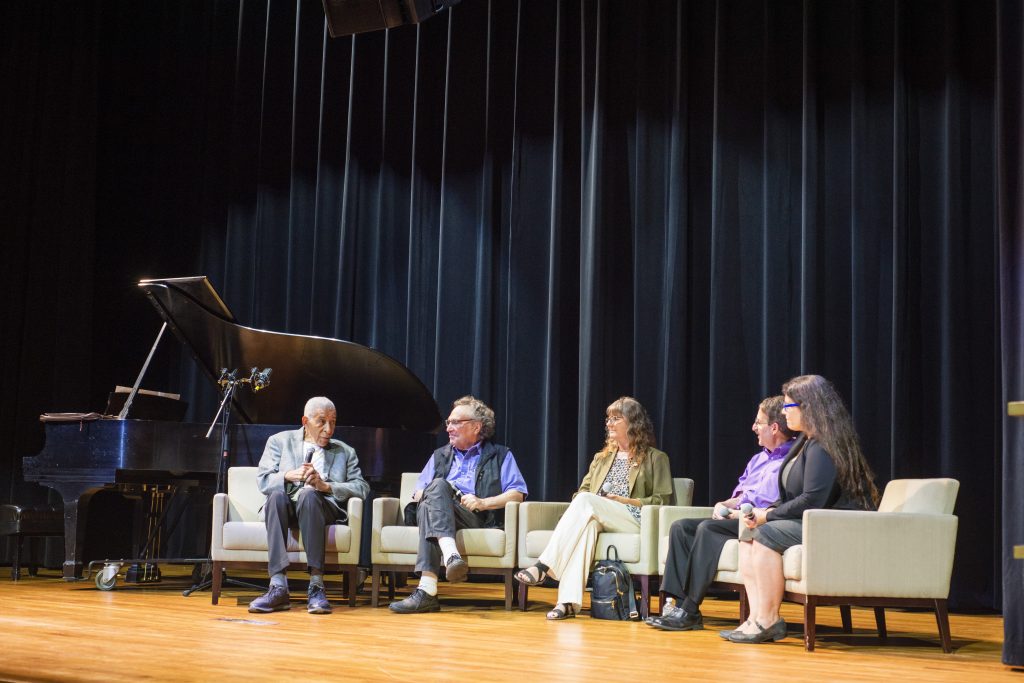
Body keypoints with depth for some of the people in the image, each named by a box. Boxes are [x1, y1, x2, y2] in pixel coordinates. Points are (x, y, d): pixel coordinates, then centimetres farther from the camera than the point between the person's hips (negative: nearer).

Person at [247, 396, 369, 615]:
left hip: (323, 507, 0)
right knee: (277, 494, -34)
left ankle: (316, 586, -40)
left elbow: (362, 488, 5)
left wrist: (326, 486, -12)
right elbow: (262, 480, 5)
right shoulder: (280, 441, 17)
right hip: (285, 506, 1)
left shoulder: (345, 452, 19)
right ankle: (278, 587, -41)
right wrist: (289, 476, -15)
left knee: (309, 494, -35)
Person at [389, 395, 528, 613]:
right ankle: (451, 556, -55)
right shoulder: (440, 455, 35)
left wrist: (483, 503, -8)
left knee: (437, 487, -35)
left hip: (478, 518, -3)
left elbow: (518, 493, 8)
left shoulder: (500, 455, 23)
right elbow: (419, 493, 24)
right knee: (437, 486, -33)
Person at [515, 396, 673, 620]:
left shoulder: (655, 458, 15)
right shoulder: (601, 458, 31)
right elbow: (581, 491, 23)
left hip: (632, 521, -3)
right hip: (596, 518, 3)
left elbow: (662, 501, 4)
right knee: (587, 523, -37)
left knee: (586, 501, -33)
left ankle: (544, 566, -43)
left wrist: (625, 500, -7)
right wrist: (581, 507, -1)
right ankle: (569, 601, -53)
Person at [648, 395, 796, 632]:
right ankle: (678, 602, -20)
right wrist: (724, 505, 3)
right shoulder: (759, 459, 24)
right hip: (737, 519, 10)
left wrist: (734, 514, -13)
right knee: (680, 527, -8)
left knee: (708, 528, -31)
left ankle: (689, 612, -29)